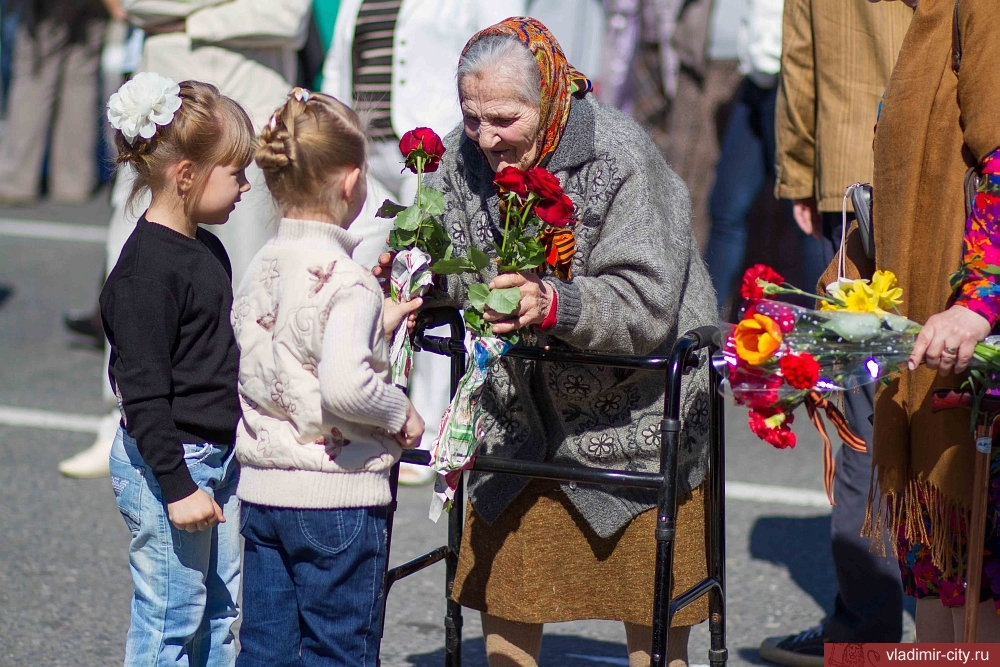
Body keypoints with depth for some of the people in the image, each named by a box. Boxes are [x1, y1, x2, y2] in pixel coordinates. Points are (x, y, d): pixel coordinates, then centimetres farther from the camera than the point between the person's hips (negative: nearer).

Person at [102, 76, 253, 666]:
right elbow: (142, 392, -20)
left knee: (223, 613, 14)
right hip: (168, 464, -9)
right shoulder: (147, 268, -18)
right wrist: (178, 486, -21)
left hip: (217, 457, 9)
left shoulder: (207, 250, 11)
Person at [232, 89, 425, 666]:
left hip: (262, 488, 7)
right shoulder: (347, 280, -18)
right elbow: (344, 385, -30)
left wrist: (379, 324, 16)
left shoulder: (261, 268, 6)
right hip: (337, 496, -7)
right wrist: (401, 412, -13)